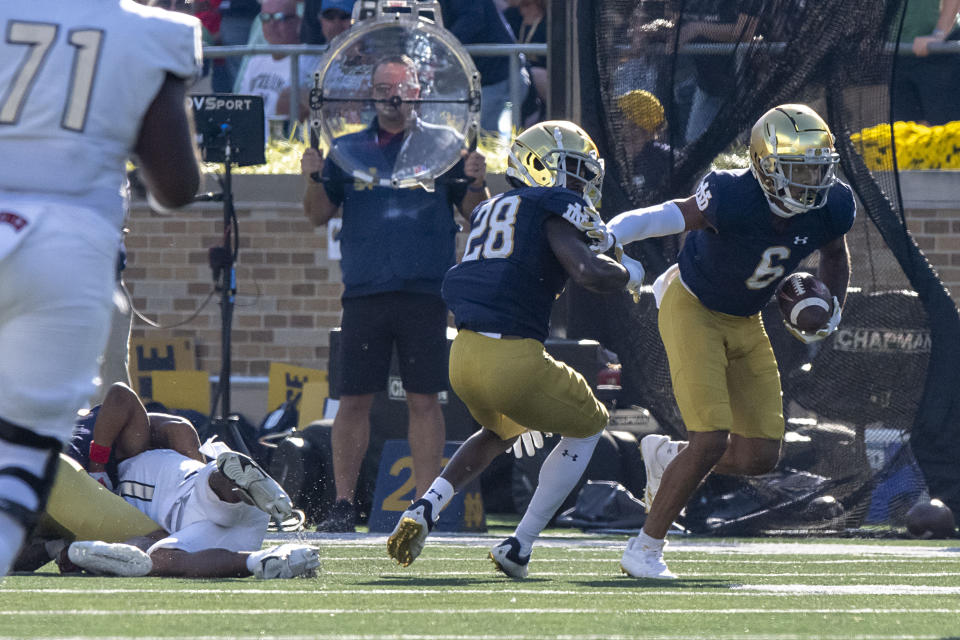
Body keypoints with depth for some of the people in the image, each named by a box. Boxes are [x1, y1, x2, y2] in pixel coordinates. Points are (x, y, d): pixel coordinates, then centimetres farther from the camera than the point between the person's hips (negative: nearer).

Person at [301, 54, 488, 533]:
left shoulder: (441, 146, 9)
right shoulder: (348, 149, 14)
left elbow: (475, 213, 7)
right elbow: (319, 215, 13)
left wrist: (477, 182, -13)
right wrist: (313, 179, -6)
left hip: (425, 291, -1)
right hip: (365, 292, 1)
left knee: (424, 400, -2)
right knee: (353, 400, -1)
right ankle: (343, 505, 3)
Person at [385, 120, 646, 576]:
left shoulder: (490, 210, 20)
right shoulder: (555, 207, -4)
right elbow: (588, 273, -18)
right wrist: (627, 274, 4)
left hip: (463, 354, 7)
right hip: (513, 360, -7)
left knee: (500, 431, 38)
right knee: (587, 427, 21)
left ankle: (427, 506, 14)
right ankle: (518, 546, 14)